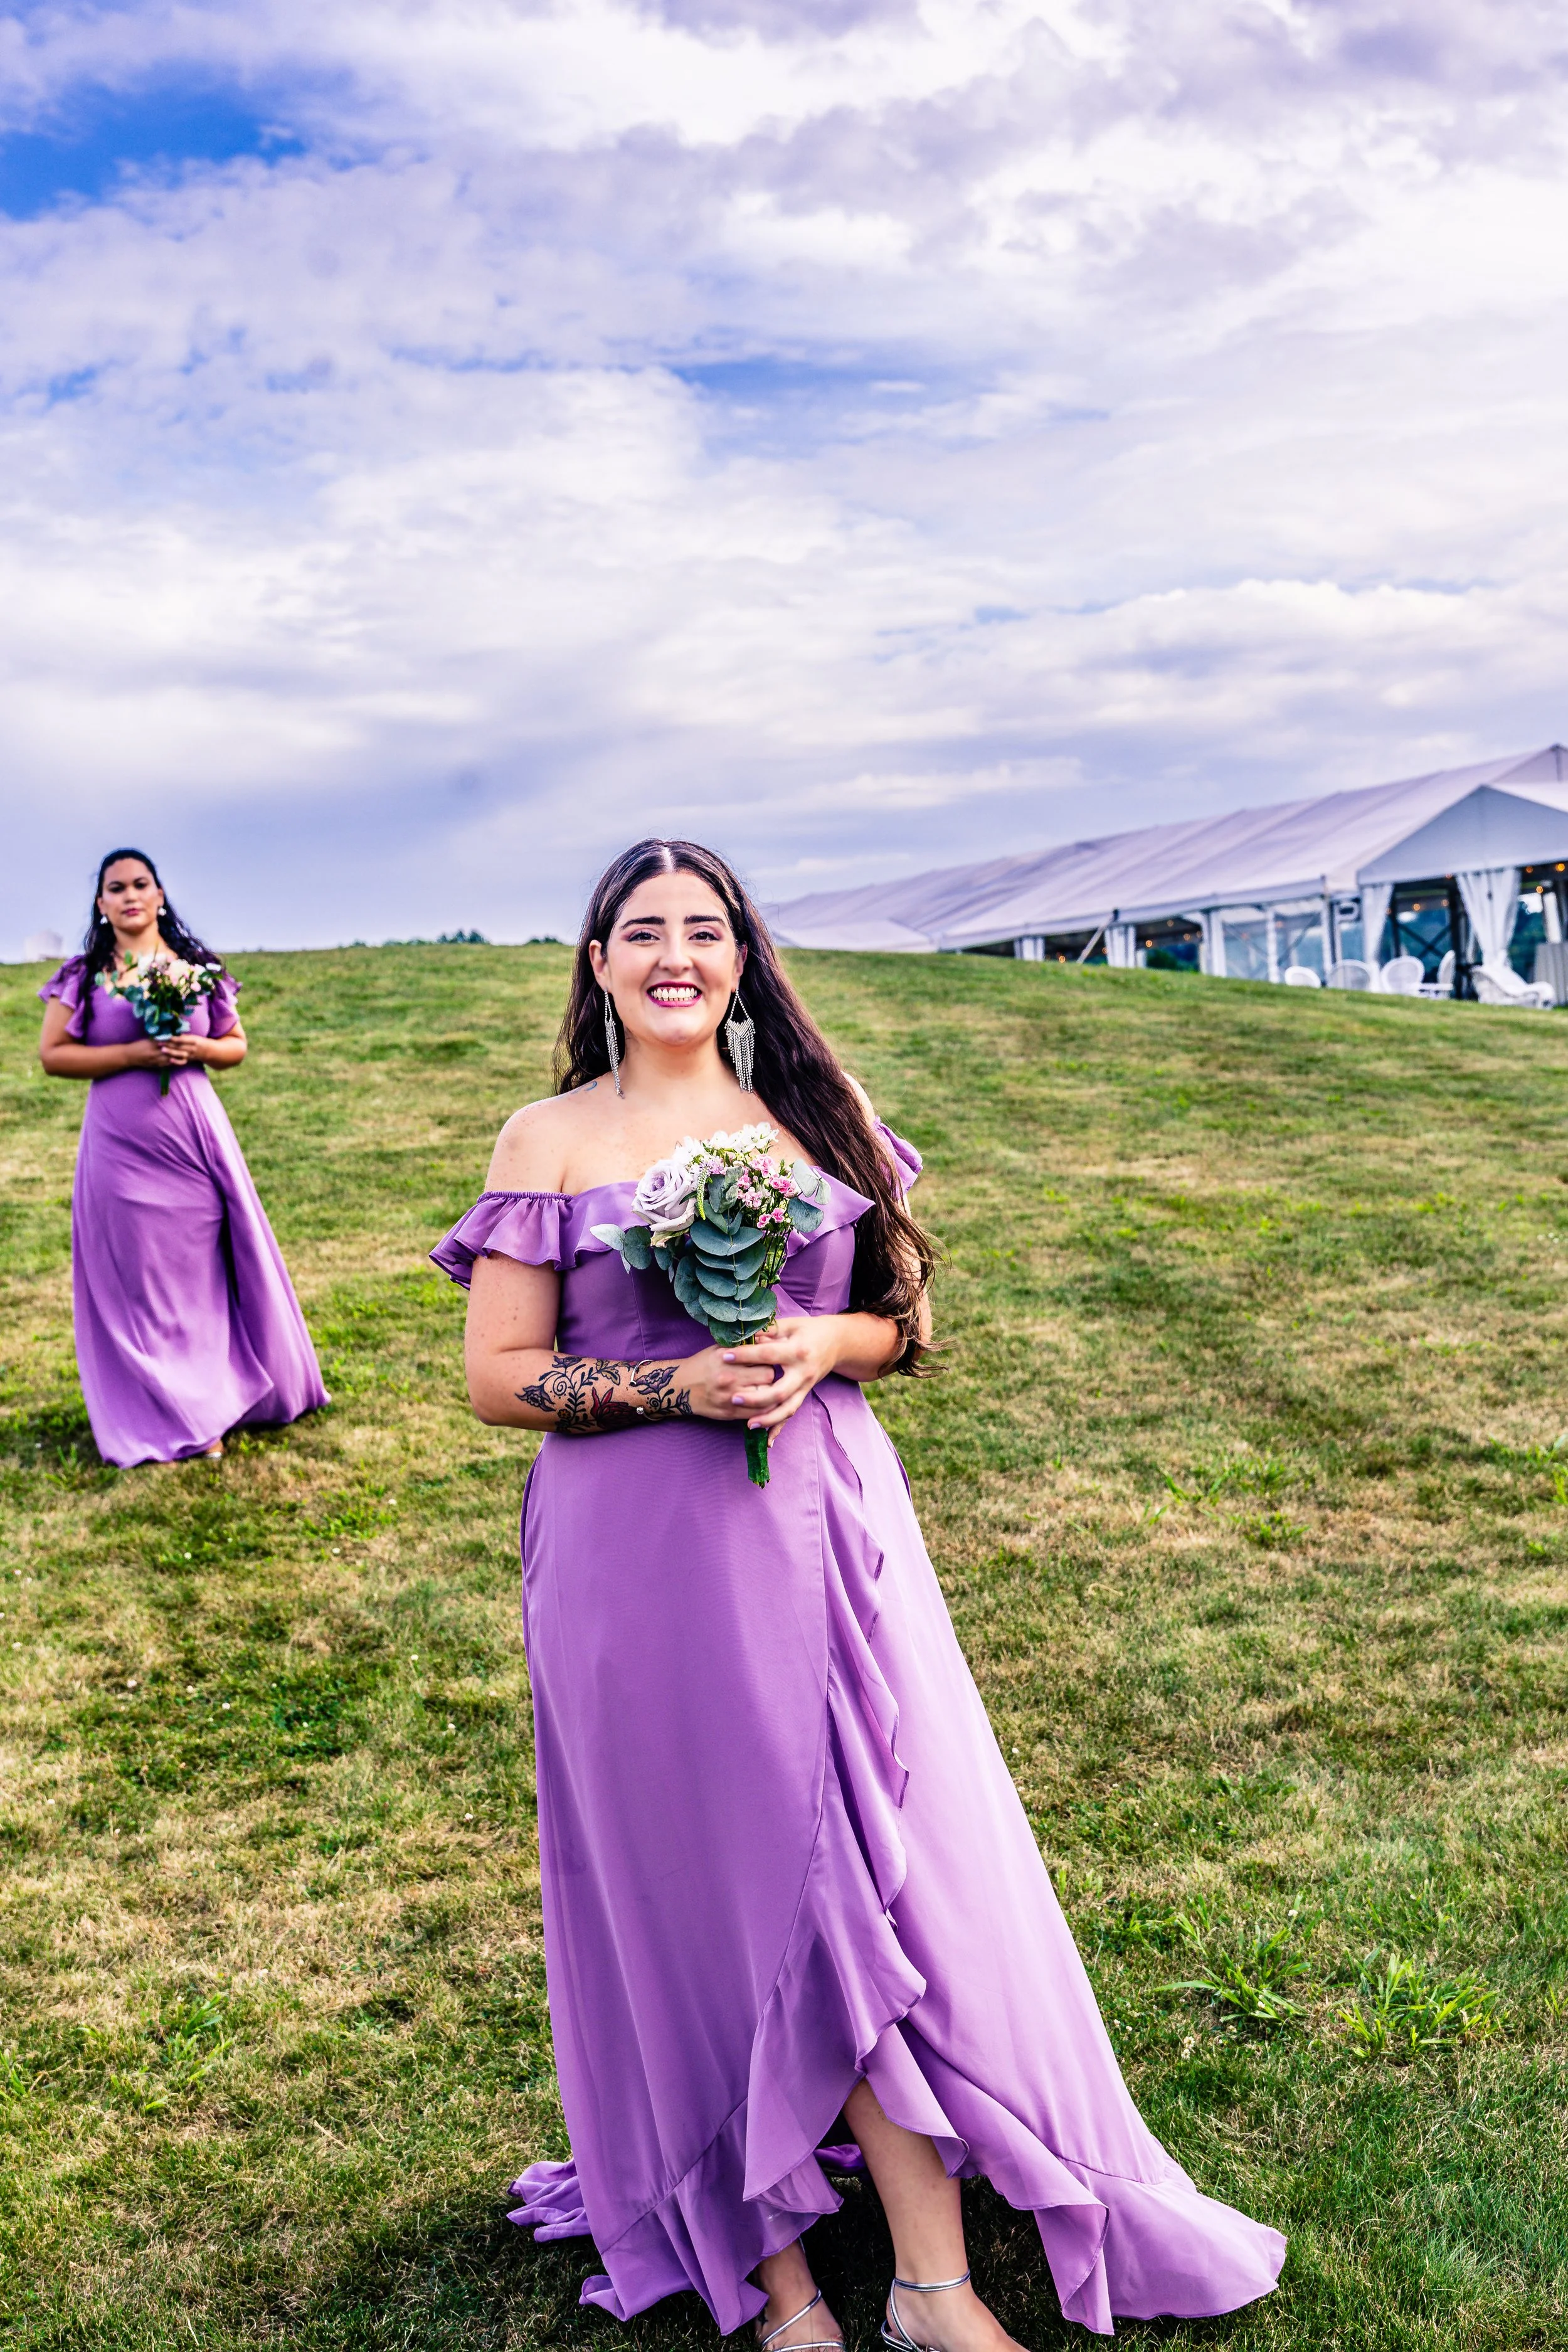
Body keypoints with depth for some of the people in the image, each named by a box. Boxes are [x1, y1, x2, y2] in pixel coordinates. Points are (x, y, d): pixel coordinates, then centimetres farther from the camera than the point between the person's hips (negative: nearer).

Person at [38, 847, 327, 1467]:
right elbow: (52, 1054, -2)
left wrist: (197, 1049, -9)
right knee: (137, 1275, 3)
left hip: (196, 1134, 2)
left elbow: (237, 1044, 13)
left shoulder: (196, 966, 7)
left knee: (203, 1269, 5)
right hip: (122, 1143, -1)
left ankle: (213, 1404, 18)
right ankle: (167, 1420, 14)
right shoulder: (82, 975, 2)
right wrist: (132, 1054, -13)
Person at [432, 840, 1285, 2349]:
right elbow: (498, 1376, -3)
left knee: (881, 1868, 2)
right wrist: (678, 1385, -16)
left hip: (819, 1530, 2)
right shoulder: (551, 1141, 0)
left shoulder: (814, 1116, 7)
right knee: (699, 1887, 8)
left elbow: (905, 1319, 11)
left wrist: (819, 1346, -11)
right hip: (638, 1556, -2)